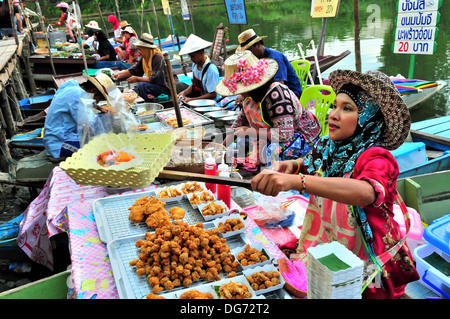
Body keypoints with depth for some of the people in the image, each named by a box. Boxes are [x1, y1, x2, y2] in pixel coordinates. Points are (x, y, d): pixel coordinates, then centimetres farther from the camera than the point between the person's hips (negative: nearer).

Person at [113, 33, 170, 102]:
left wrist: (137, 79, -20)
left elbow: (155, 79, -26)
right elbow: (133, 70, 13)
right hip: (153, 85, 9)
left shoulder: (158, 58, -20)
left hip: (164, 87, -9)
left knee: (142, 85, -28)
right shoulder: (144, 58, 6)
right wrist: (119, 74, 0)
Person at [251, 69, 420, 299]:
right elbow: (315, 162, 21)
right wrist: (293, 166, -2)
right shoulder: (327, 147, -1)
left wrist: (295, 181, -49)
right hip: (325, 252, 5)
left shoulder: (377, 158, -19)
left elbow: (365, 193, -40)